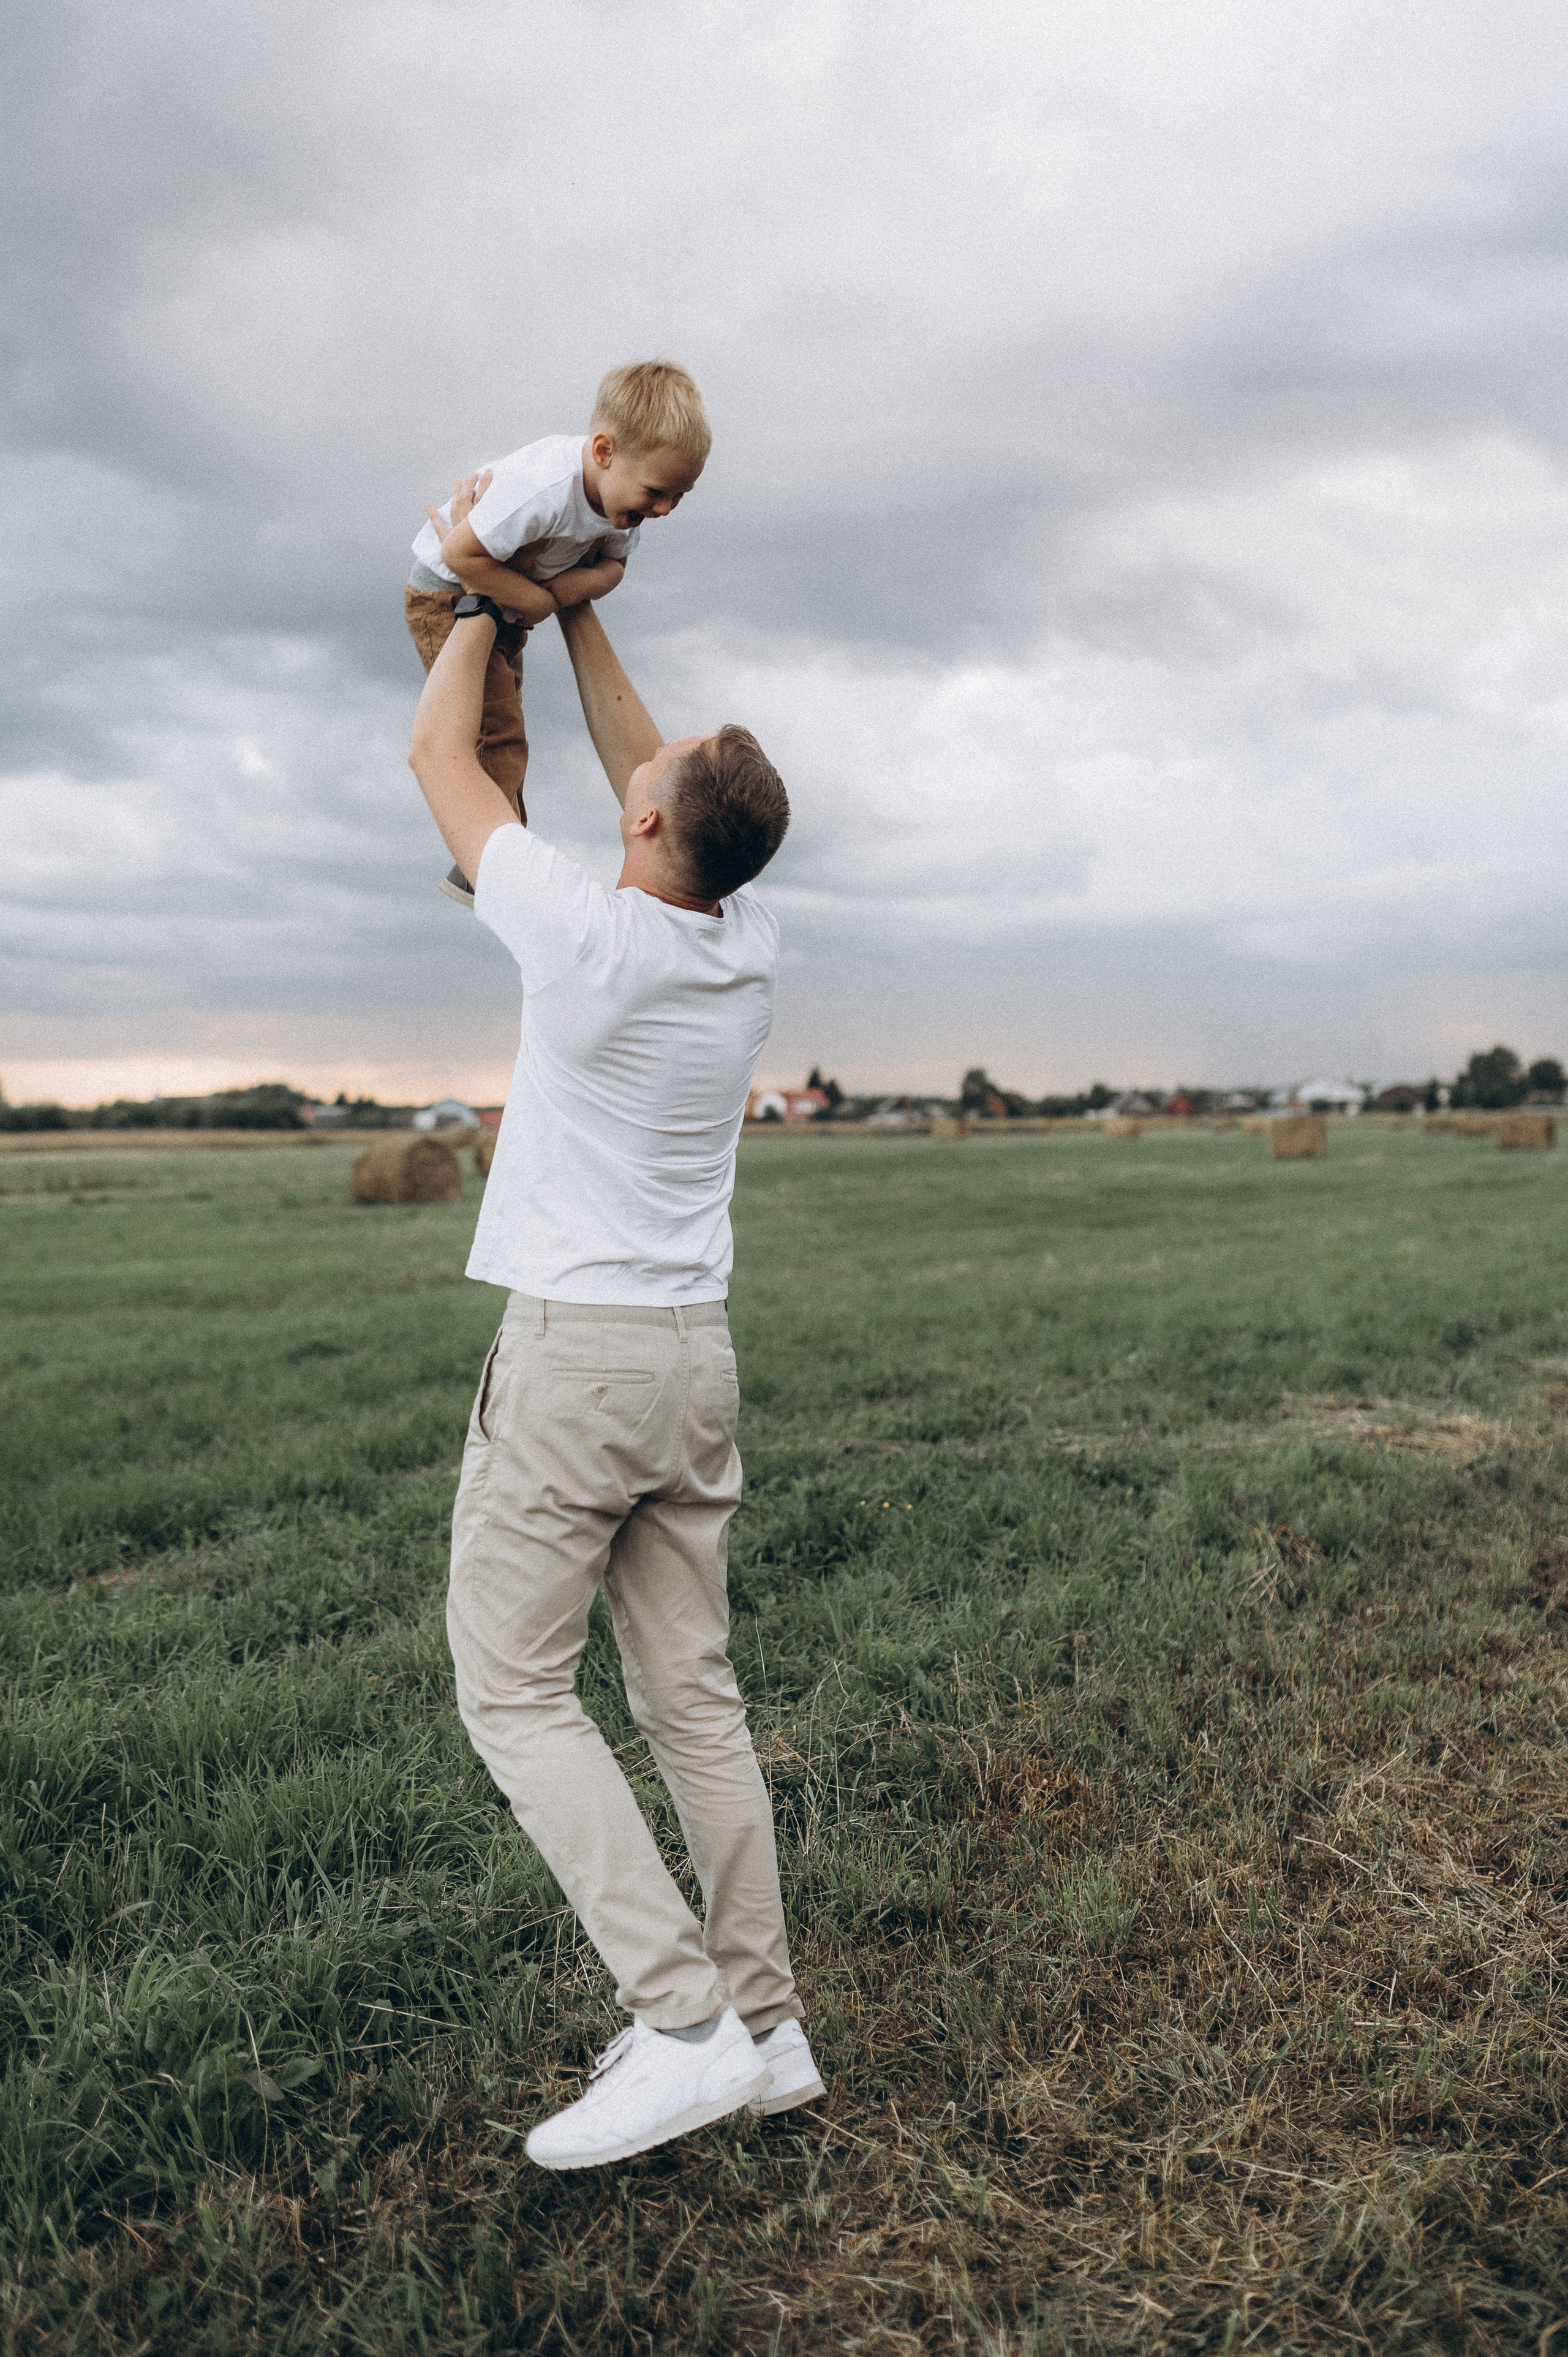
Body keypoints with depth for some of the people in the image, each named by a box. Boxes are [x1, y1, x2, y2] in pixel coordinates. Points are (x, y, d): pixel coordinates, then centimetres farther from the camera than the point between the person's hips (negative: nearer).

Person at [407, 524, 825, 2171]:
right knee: (692, 1695, 12)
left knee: (513, 1693, 2)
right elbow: (637, 765, 20)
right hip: (697, 1358, 7)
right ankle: (764, 2023, 18)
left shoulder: (591, 940, -16)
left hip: (571, 1356, -7)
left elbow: (438, 756, -1)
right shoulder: (747, 944, 2)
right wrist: (576, 607, 26)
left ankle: (683, 2024, -3)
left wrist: (485, 589, 13)